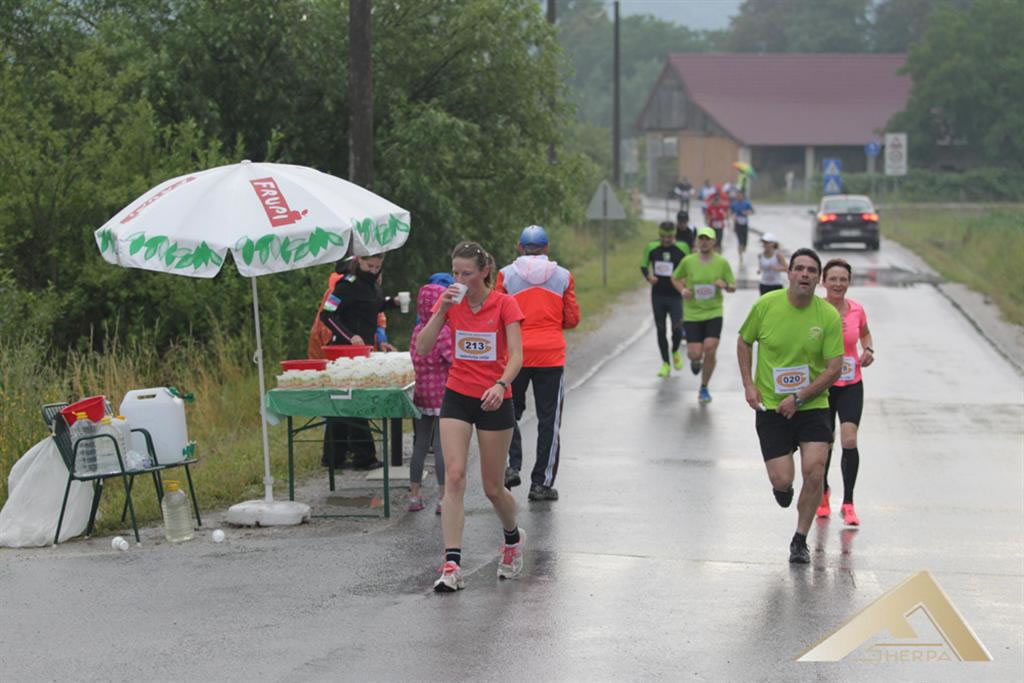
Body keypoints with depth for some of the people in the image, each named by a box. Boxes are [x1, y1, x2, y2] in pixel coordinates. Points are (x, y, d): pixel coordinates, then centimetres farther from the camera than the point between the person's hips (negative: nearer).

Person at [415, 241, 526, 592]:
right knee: (454, 475, -13)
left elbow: (516, 355, -17)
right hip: (457, 396, 2)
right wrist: (442, 310, -17)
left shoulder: (505, 304, -9)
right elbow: (423, 348, -6)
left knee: (493, 487, 6)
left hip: (494, 401, -2)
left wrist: (501, 385, -35)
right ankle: (452, 565, -16)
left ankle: (513, 537, 38)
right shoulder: (450, 301, 0)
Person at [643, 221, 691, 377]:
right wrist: (648, 276, -9)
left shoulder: (682, 248, -4)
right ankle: (665, 363, 16)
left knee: (677, 328, -11)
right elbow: (643, 265, 11)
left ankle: (675, 352, 21)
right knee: (660, 329, 5)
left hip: (675, 295, -2)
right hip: (658, 295, 2)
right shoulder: (651, 248, -1)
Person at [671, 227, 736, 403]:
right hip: (692, 314, 0)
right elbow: (675, 278, 12)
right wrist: (682, 290, -8)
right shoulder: (688, 261, -4)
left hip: (714, 313, 0)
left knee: (710, 350, -11)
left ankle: (704, 388, 9)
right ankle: (695, 361, 35)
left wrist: (725, 285, -17)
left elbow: (733, 287, 6)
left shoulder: (722, 263, -2)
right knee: (695, 354, -6)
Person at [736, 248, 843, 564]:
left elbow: (833, 369, -7)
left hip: (812, 407, 0)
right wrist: (749, 385, -1)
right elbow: (744, 342, 9)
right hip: (770, 407, 0)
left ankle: (800, 541, 7)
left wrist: (798, 398, -14)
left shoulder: (829, 316, -9)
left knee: (814, 472, -13)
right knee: (782, 480, -8)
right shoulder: (766, 305, -7)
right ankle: (782, 486, 33)